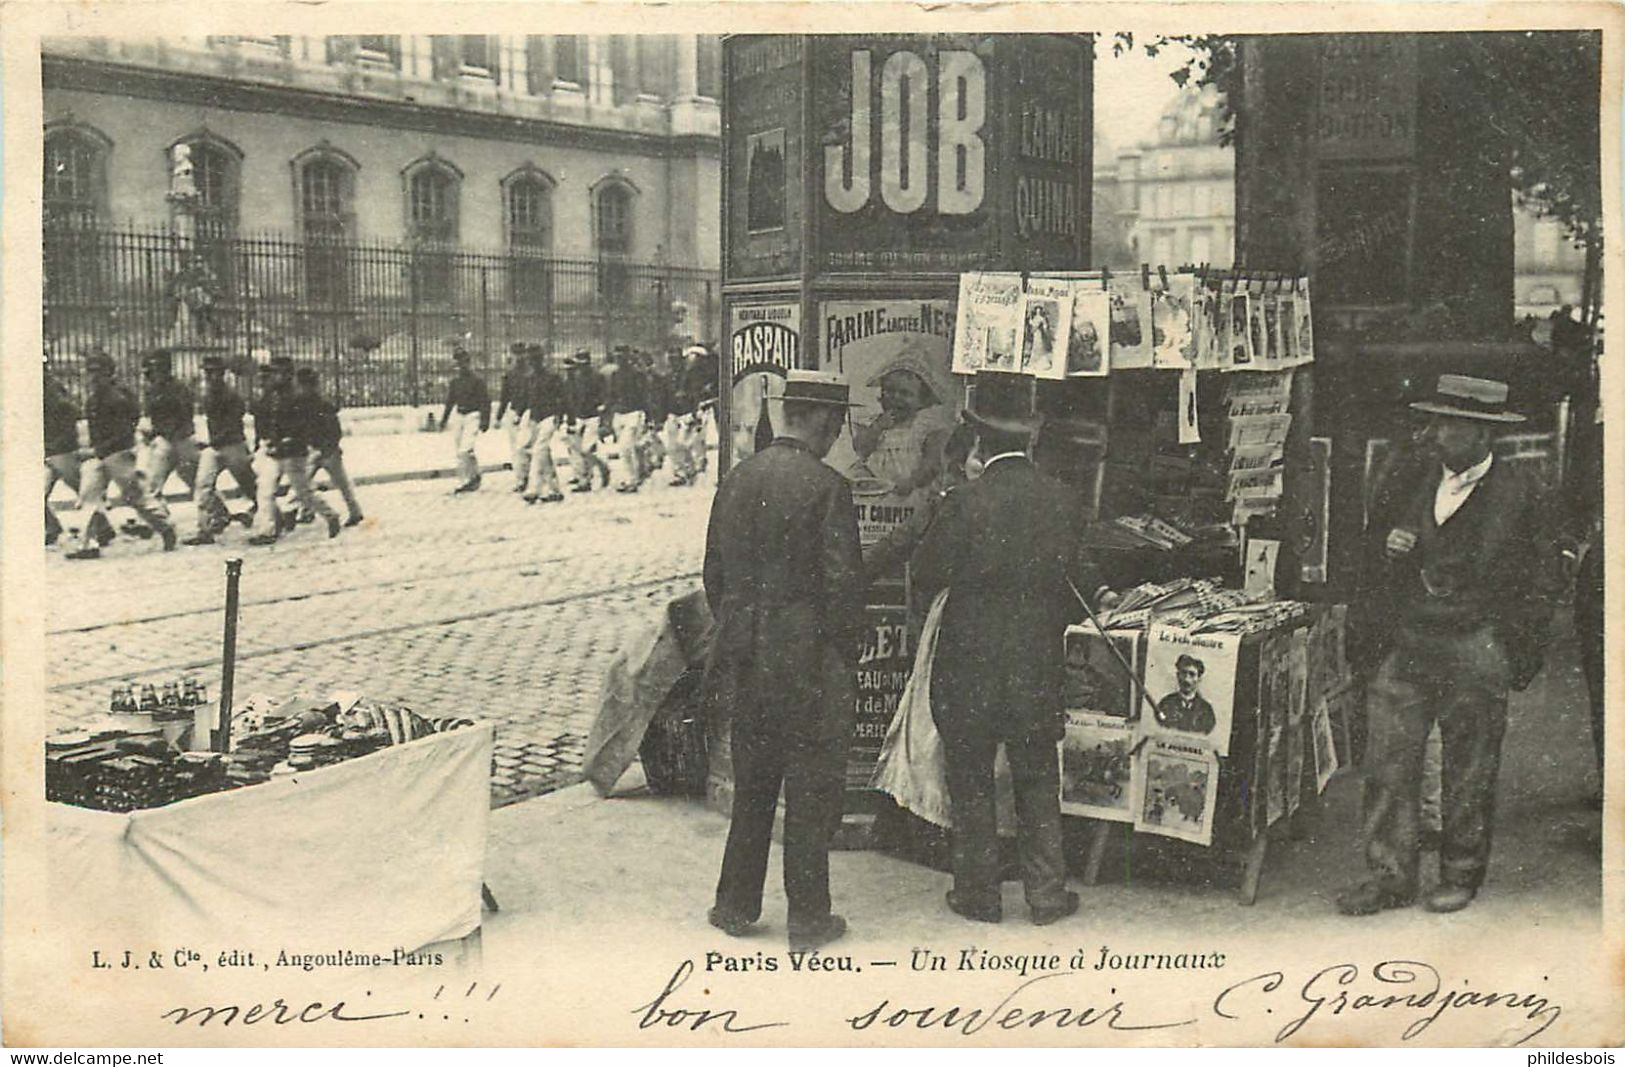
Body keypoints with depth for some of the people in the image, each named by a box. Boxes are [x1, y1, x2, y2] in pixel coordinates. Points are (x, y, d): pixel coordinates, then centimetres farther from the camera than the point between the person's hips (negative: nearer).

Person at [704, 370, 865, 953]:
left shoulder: (735, 481, 4)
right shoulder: (826, 487, -15)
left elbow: (714, 576, 10)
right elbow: (842, 583, -15)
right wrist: (845, 659, -3)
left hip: (746, 665, 6)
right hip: (809, 667, -6)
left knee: (751, 789, 18)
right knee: (811, 795, 6)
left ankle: (735, 905, 26)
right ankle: (808, 919, 14)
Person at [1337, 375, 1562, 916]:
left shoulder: (1518, 491, -3)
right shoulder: (1421, 482, 9)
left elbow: (1542, 578, 1)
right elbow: (1385, 536, 23)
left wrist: (1514, 647, -4)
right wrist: (1388, 542, -1)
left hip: (1475, 650, -4)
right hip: (1409, 644, 4)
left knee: (1469, 770, 7)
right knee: (1388, 760, 0)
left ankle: (1461, 874, 22)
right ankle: (1390, 875, 8)